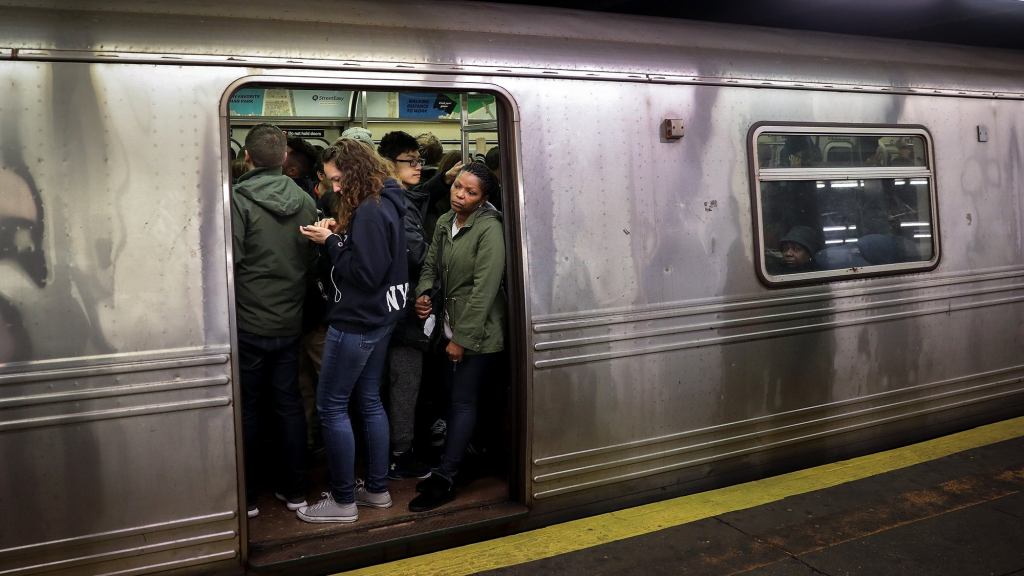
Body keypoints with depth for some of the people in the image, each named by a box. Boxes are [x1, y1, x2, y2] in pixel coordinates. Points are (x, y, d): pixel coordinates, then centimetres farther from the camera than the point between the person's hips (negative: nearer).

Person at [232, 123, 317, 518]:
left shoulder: (239, 200, -14)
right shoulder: (305, 201, 1)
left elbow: (230, 260, -18)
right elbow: (312, 260, 6)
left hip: (248, 323, -4)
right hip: (290, 322, 4)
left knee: (247, 408, 7)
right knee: (290, 404, 13)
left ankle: (246, 497, 16)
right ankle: (294, 489, 21)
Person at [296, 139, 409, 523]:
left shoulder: (369, 211, -19)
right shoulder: (383, 204, 11)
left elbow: (365, 274, -22)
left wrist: (329, 243, -15)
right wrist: (339, 233, 0)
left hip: (356, 323, -10)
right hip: (378, 318, 10)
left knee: (331, 406, -1)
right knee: (369, 401, 16)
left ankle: (343, 501, 7)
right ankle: (377, 489, 25)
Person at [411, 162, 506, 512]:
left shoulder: (489, 228, -16)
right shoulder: (444, 223, 7)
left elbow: (484, 288, -19)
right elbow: (431, 265, 14)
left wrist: (463, 338, -17)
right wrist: (423, 293, -9)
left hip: (477, 333, -7)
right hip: (450, 327, 7)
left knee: (463, 401, -2)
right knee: (454, 398, 13)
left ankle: (444, 479, 6)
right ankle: (452, 464, 26)